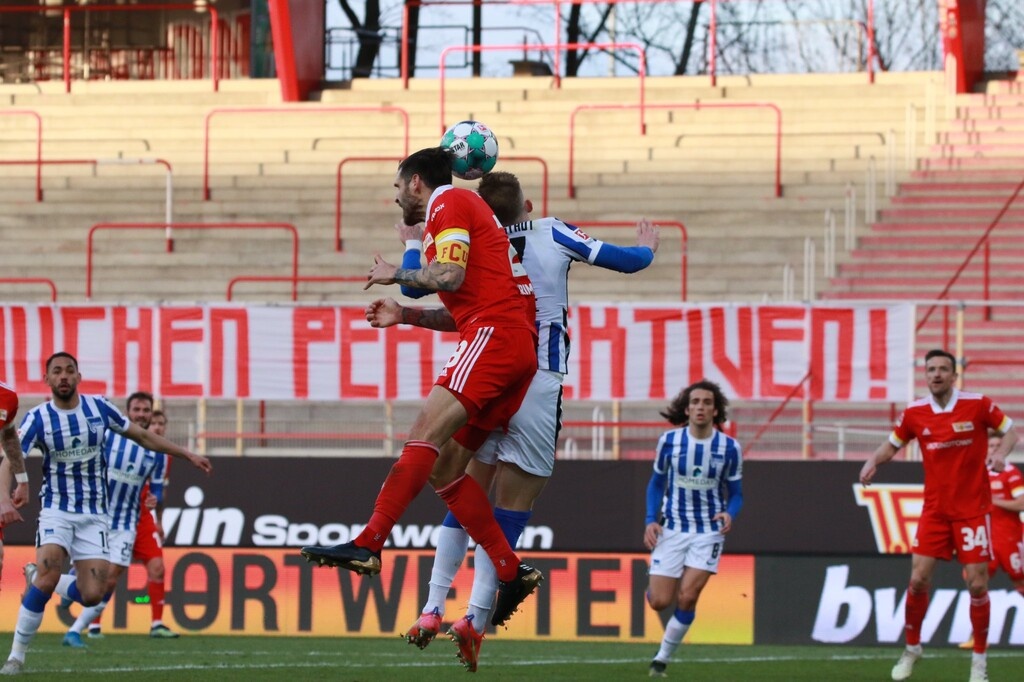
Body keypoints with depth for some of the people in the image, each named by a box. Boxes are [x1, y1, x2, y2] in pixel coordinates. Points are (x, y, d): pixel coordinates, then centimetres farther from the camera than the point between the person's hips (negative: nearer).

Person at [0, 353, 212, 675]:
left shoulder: (99, 407, 0)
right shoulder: (38, 418, -9)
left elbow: (143, 436, 13)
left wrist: (188, 456, 16)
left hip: (94, 514, 3)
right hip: (57, 509, -3)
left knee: (92, 595, -9)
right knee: (47, 577, -25)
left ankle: (39, 580, 21)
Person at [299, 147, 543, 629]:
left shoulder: (449, 203, 1)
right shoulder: (465, 209, 31)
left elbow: (451, 276, -15)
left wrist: (396, 275, 0)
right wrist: (407, 313, 25)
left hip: (494, 335, -10)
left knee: (428, 430, -22)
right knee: (443, 467, 6)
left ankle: (369, 544, -35)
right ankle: (511, 573, 2)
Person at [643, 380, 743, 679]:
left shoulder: (730, 447, -5)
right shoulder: (669, 440, -4)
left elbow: (735, 493, 4)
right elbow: (656, 483, 9)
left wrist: (730, 515, -18)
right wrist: (650, 520, -4)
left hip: (708, 531, -1)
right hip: (672, 528, 1)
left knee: (687, 598, -14)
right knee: (659, 601, -5)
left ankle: (662, 659, 3)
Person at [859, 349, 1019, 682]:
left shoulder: (977, 405, -9)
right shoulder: (914, 413, -1)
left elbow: (1010, 430, 1)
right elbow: (892, 444, 13)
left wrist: (1001, 452, -20)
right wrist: (874, 461, -8)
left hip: (972, 509, -2)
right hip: (935, 510, 2)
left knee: (977, 584, -5)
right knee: (918, 579, -4)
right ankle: (911, 648, 17)